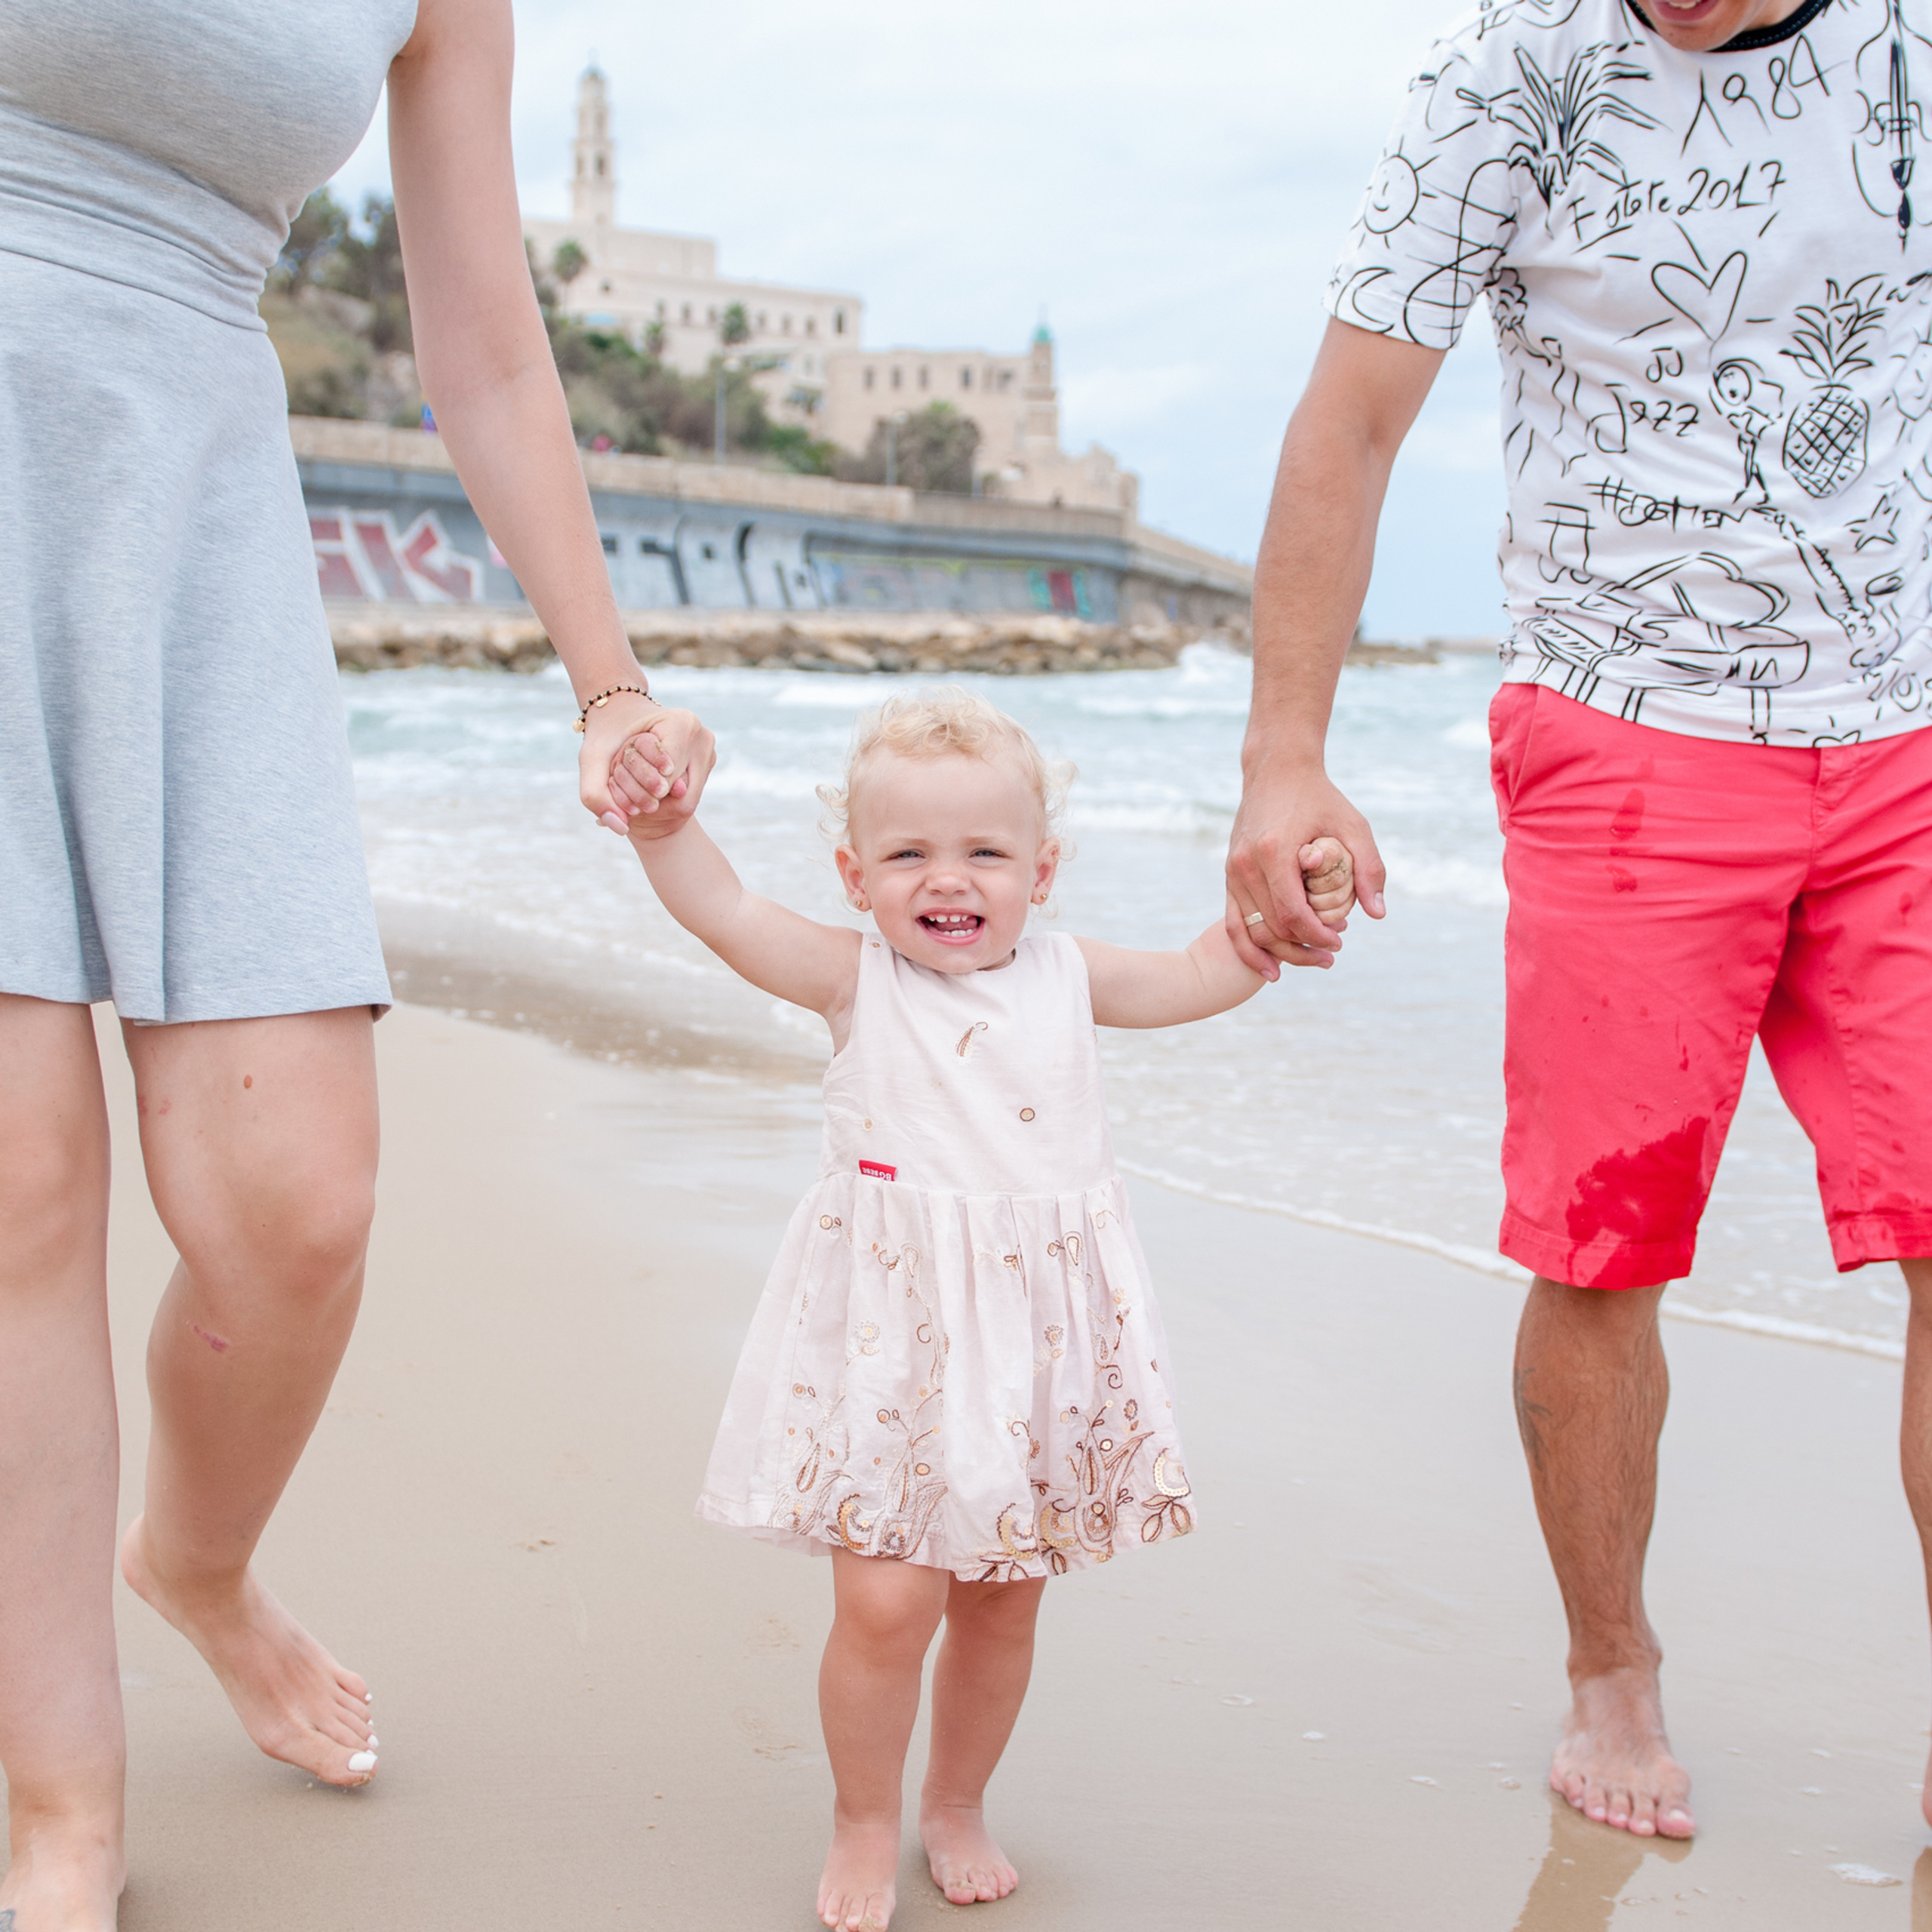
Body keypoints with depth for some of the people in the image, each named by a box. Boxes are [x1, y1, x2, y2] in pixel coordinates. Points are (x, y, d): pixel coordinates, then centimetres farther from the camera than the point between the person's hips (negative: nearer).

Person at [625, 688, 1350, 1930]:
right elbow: (724, 911, -11)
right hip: (892, 1338, -3)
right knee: (885, 1603, -7)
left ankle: (958, 1805, 36)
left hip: (1038, 1338, 3)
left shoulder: (1064, 978, 6)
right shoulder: (858, 980, -1)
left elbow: (1208, 976, 18)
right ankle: (865, 1825, 18)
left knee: (1003, 1600, 12)